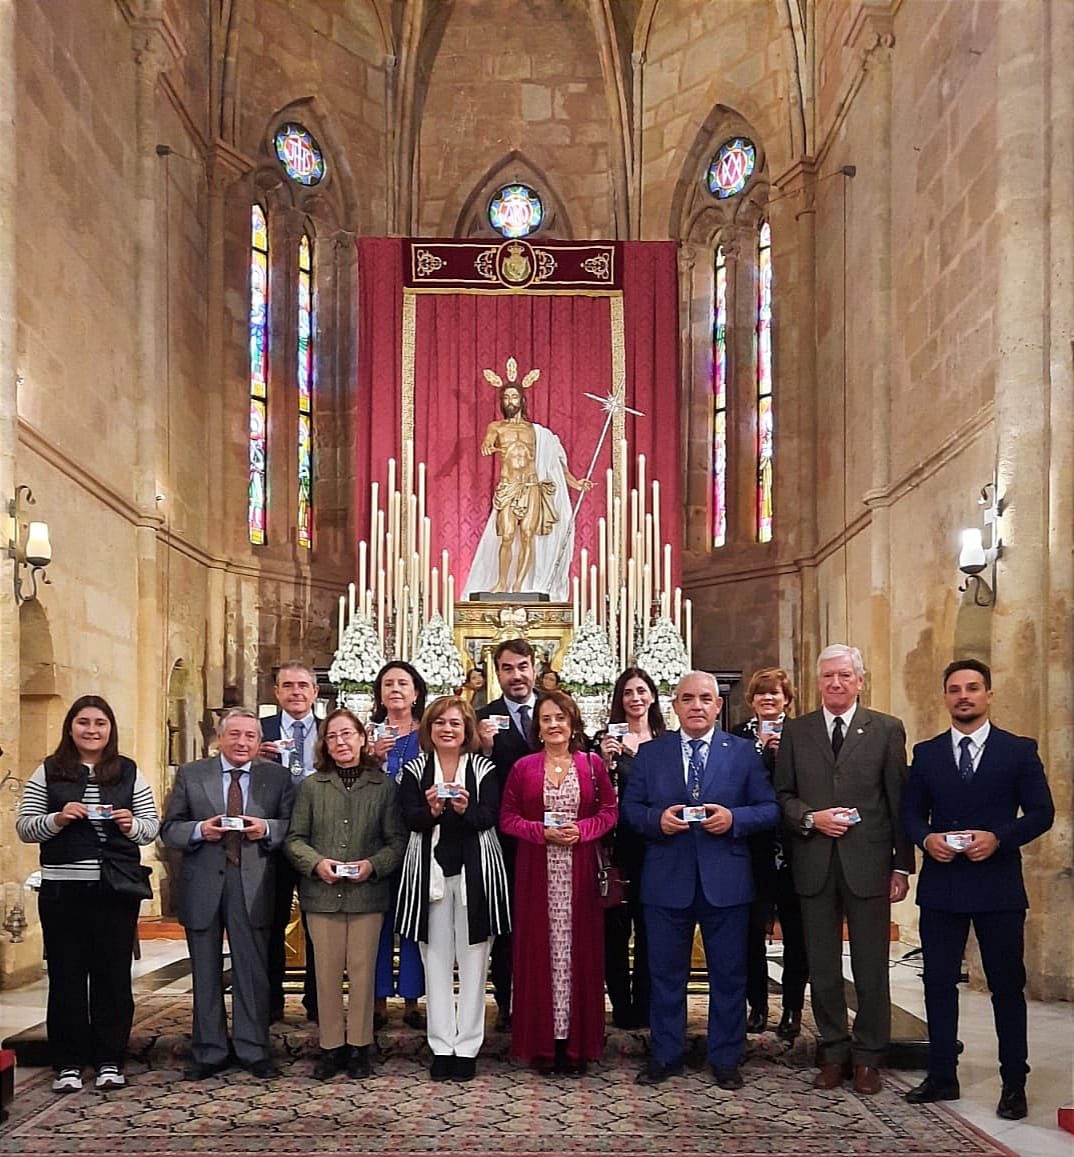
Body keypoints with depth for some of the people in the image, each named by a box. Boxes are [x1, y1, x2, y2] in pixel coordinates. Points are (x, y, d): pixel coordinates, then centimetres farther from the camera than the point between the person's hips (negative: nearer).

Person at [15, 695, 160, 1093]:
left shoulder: (129, 772, 7)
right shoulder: (48, 772, 5)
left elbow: (152, 827, 8)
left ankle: (110, 1061, 16)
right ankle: (68, 1063, 16)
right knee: (66, 974, 5)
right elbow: (23, 828, 3)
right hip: (62, 889, 0)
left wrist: (132, 824, -13)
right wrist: (58, 818, -15)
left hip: (117, 889, 1)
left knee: (113, 973, 5)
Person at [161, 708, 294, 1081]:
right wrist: (199, 830, -14)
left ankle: (253, 1051, 15)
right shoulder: (190, 775, 6)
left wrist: (267, 829, -16)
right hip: (203, 885, 1)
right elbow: (169, 829, 4)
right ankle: (208, 1052, 20)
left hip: (252, 886, -1)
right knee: (205, 973, 9)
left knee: (253, 971, 4)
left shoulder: (277, 777, 6)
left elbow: (293, 828, 4)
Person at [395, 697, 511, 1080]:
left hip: (474, 871, -1)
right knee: (436, 959, 6)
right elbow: (409, 817, -6)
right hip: (430, 870, 1)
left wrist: (465, 809, -28)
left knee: (473, 960, 2)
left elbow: (489, 817, -8)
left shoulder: (483, 769, 3)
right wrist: (431, 810, -26)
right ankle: (441, 1046, 13)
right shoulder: (415, 768, 6)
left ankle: (467, 1046, 10)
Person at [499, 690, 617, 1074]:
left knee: (578, 950, 2)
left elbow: (609, 812, 6)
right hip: (536, 872, 0)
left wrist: (581, 830, -11)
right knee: (539, 951, 1)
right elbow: (507, 817, 3)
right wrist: (541, 831, -12)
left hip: (579, 872, 0)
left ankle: (576, 1041, 10)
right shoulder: (523, 768, 4)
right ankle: (543, 1043, 9)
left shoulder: (592, 764, 6)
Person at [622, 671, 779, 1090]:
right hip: (667, 880, 1)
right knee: (666, 972, 9)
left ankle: (725, 1058, 21)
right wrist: (657, 819, -14)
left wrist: (734, 818, -16)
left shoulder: (743, 752, 4)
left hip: (725, 880, 0)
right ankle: (665, 1055, 23)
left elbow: (769, 809, 2)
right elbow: (630, 807, 6)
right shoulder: (650, 753, 7)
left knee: (728, 974, 8)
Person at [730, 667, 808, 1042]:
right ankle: (757, 1006, 17)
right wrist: (763, 749, -14)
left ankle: (792, 1010, 14)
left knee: (795, 932, 5)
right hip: (754, 847, 1)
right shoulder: (739, 736, 6)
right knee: (753, 929, 4)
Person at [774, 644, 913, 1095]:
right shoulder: (795, 731, 8)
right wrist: (811, 818, -12)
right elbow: (783, 794, 8)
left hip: (868, 865, -2)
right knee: (822, 966, 10)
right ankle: (833, 1052, 22)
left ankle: (867, 1057, 17)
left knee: (871, 967, 4)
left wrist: (902, 866, -2)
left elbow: (899, 801, 1)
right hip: (815, 864, 2)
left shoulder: (887, 730, 3)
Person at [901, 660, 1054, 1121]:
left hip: (997, 885, -3)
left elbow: (1041, 812, -3)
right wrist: (926, 838, -11)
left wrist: (998, 838, -17)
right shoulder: (926, 753, 8)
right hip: (940, 886, 3)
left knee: (1007, 984, 5)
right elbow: (910, 812, 9)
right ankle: (942, 1077, 19)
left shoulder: (1019, 750, 0)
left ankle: (1014, 1083, 16)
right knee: (939, 982, 8)